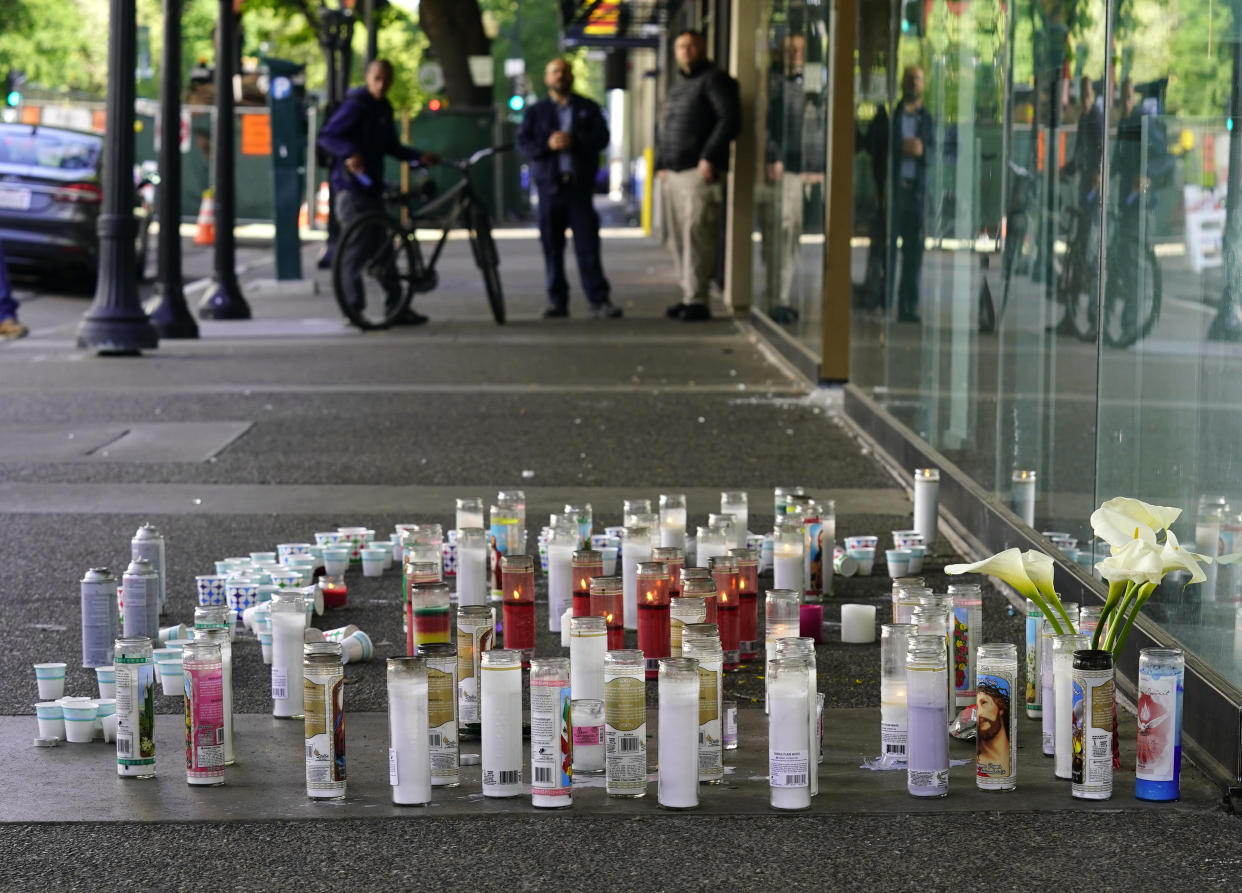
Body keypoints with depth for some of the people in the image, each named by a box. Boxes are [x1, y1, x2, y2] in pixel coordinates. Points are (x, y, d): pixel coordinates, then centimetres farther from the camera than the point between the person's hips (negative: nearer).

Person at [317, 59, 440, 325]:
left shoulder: (384, 109, 15)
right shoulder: (355, 105, -11)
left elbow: (391, 146, 24)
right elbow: (326, 136, -16)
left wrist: (420, 156, 11)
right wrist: (349, 153, -32)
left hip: (372, 187, 9)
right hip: (352, 187, -9)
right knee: (356, 250, -9)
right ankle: (354, 309, -4)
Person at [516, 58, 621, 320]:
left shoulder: (588, 109, 12)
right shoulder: (536, 111, 14)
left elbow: (601, 138, -1)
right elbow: (523, 142, 2)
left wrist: (573, 140, -16)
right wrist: (547, 145, -15)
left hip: (580, 186, -1)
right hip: (549, 185, 1)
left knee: (588, 245, -7)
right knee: (552, 247, 2)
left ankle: (599, 301, -8)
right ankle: (557, 301, 8)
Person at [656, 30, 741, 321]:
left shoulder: (715, 80, -2)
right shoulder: (677, 83, 23)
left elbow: (730, 119, -12)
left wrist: (710, 157, -17)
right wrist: (661, 163, 18)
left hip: (699, 171, -8)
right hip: (673, 173, 8)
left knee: (696, 234, -12)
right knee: (677, 236, 7)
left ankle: (697, 299, -12)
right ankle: (688, 294, 13)